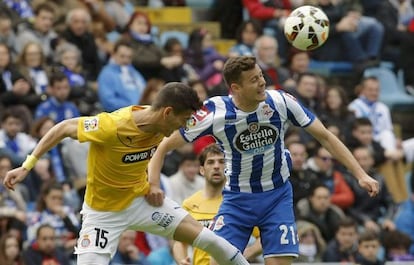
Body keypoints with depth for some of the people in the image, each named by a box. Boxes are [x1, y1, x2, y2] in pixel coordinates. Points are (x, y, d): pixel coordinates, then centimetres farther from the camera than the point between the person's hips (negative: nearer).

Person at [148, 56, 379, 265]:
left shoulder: (280, 101, -15)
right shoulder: (215, 112, -19)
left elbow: (325, 136, -5)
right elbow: (165, 146, -12)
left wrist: (360, 174, -9)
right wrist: (154, 184, -29)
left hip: (278, 196, 1)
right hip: (237, 198, -1)